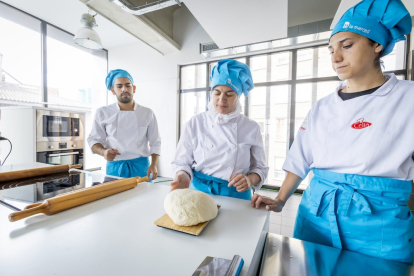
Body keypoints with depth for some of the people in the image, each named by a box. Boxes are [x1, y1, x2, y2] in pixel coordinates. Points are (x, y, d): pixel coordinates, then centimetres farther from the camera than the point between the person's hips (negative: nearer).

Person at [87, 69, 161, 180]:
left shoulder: (147, 113, 1)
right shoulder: (103, 113, 2)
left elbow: (155, 143, 3)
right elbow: (93, 139, 7)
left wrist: (154, 165, -9)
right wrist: (103, 152, -14)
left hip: (141, 166, 0)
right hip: (114, 167, 1)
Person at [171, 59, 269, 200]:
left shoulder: (251, 128, -5)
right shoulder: (195, 123, -7)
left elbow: (260, 168, 1)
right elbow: (182, 161, -4)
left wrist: (250, 179, -19)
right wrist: (183, 176, -25)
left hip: (236, 196, 1)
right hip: (199, 192, 0)